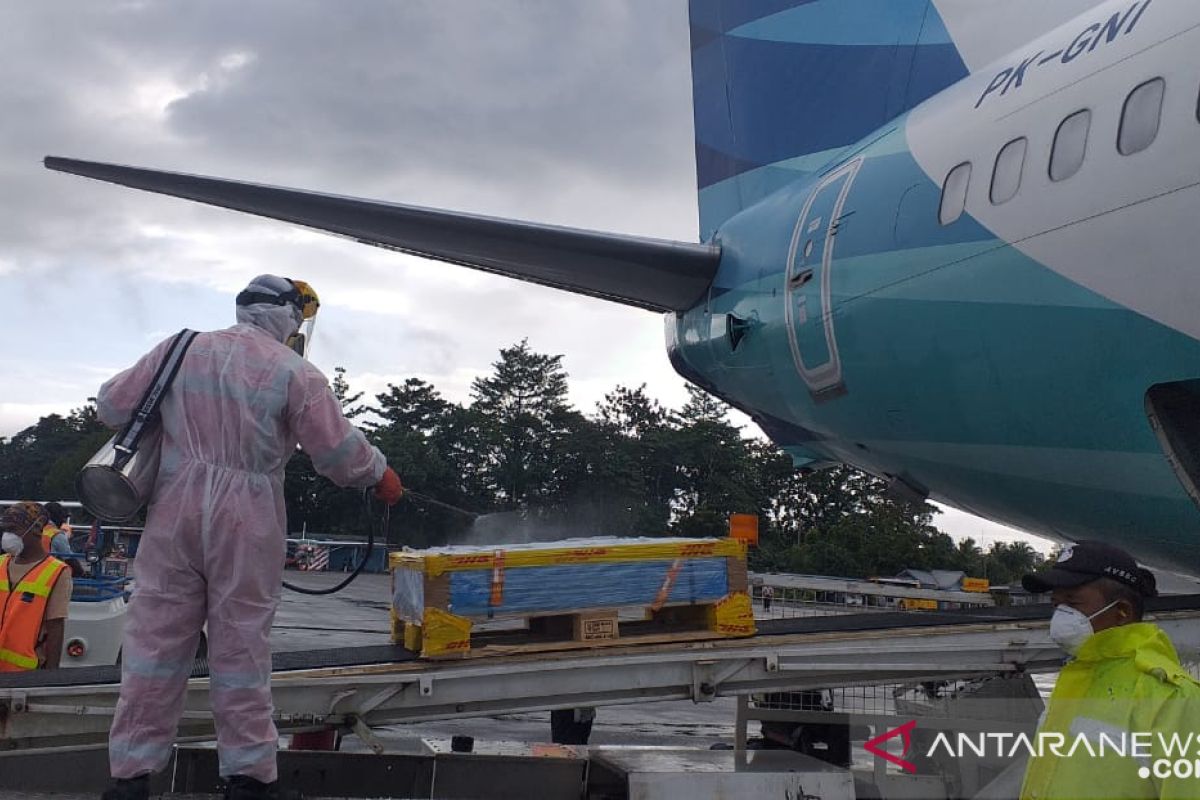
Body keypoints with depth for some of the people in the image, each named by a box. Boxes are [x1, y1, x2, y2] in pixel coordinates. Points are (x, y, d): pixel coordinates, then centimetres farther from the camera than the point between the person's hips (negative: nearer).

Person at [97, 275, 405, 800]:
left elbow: (111, 406, 11)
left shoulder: (181, 350, 7)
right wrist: (381, 474, 12)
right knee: (241, 646, 6)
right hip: (246, 525, -2)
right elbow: (338, 451, -6)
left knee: (156, 636, 8)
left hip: (174, 511, 3)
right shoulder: (294, 371, -3)